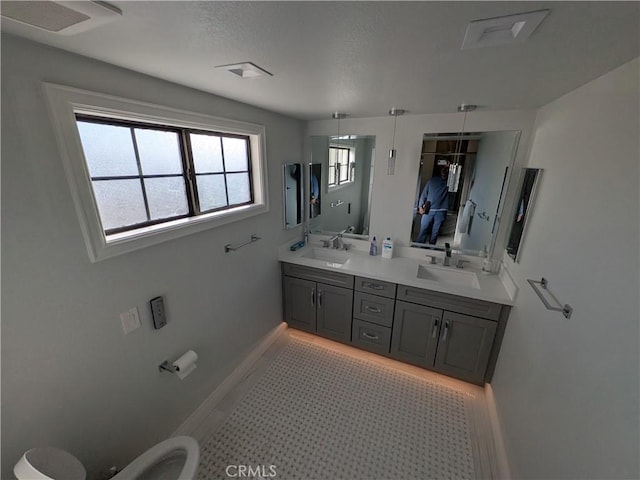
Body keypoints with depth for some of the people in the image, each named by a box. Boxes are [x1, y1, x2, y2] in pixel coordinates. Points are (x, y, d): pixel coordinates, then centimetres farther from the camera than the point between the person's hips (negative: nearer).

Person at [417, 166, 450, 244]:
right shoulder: (432, 180, 7)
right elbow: (424, 193, 7)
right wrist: (420, 206, -1)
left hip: (441, 211, 0)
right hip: (428, 210, 0)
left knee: (435, 232, 5)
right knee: (423, 229, 2)